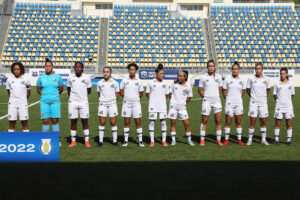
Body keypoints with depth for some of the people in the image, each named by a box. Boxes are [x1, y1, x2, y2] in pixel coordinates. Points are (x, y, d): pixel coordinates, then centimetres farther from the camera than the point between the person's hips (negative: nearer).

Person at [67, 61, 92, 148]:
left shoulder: (86, 77, -2)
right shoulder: (70, 77, 1)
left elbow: (89, 90, 10)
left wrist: (83, 96, 8)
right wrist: (71, 96, 7)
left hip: (83, 102, -1)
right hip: (73, 102, 1)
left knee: (85, 121, 2)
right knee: (73, 121, 4)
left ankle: (86, 141, 10)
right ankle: (73, 141, 12)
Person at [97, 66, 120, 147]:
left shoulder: (115, 83, 2)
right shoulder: (100, 83, 4)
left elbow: (117, 94, 10)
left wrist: (112, 101, 4)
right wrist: (103, 99, 7)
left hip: (112, 104, -1)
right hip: (102, 104, 1)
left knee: (113, 122, -1)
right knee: (102, 122, 1)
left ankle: (115, 141, 7)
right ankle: (100, 141, 8)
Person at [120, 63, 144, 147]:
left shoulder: (139, 81, 2)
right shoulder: (124, 80, 2)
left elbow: (141, 93, 10)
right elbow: (121, 91, 10)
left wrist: (135, 98, 2)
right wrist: (127, 97, 2)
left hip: (136, 103, 0)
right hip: (126, 103, 0)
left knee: (138, 122, 0)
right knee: (126, 122, 4)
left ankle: (140, 141, 7)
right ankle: (126, 140, 12)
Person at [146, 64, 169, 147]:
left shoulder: (164, 83, 6)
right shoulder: (150, 83, -1)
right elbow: (147, 94, 7)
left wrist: (162, 100, 8)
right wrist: (153, 100, 1)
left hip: (162, 105, 2)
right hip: (153, 105, -2)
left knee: (163, 121, 1)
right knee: (152, 121, 1)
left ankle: (164, 140, 8)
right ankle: (152, 141, 9)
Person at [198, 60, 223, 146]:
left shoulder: (219, 77, 7)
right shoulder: (204, 78, 0)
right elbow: (200, 90, 7)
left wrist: (215, 96, 11)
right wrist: (205, 97, 3)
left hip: (217, 101, 2)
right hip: (207, 101, -2)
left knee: (218, 121, 0)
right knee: (204, 121, 2)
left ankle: (218, 140, 9)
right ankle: (202, 140, 9)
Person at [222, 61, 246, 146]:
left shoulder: (242, 80, 4)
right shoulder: (227, 79, -2)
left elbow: (243, 91, 15)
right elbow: (224, 91, 5)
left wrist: (238, 99, 14)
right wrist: (227, 100, 6)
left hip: (239, 103, 2)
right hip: (229, 104, -2)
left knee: (239, 122, 6)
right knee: (228, 122, 1)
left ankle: (239, 139, 15)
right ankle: (226, 139, 10)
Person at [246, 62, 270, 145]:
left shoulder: (266, 79, 1)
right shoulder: (251, 79, -3)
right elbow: (248, 90, 9)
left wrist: (263, 96, 10)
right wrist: (253, 96, 8)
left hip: (263, 103, 2)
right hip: (253, 103, -2)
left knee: (263, 122, 6)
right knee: (252, 121, -3)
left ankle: (263, 139, 16)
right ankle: (250, 139, 6)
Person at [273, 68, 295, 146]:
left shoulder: (291, 84, 4)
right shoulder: (277, 85, 2)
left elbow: (292, 95, 12)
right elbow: (275, 95, 8)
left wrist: (287, 100, 7)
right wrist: (279, 100, 1)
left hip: (288, 106, 1)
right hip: (279, 106, -1)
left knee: (289, 124, 2)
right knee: (277, 124, 2)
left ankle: (289, 140, 10)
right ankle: (276, 140, 9)